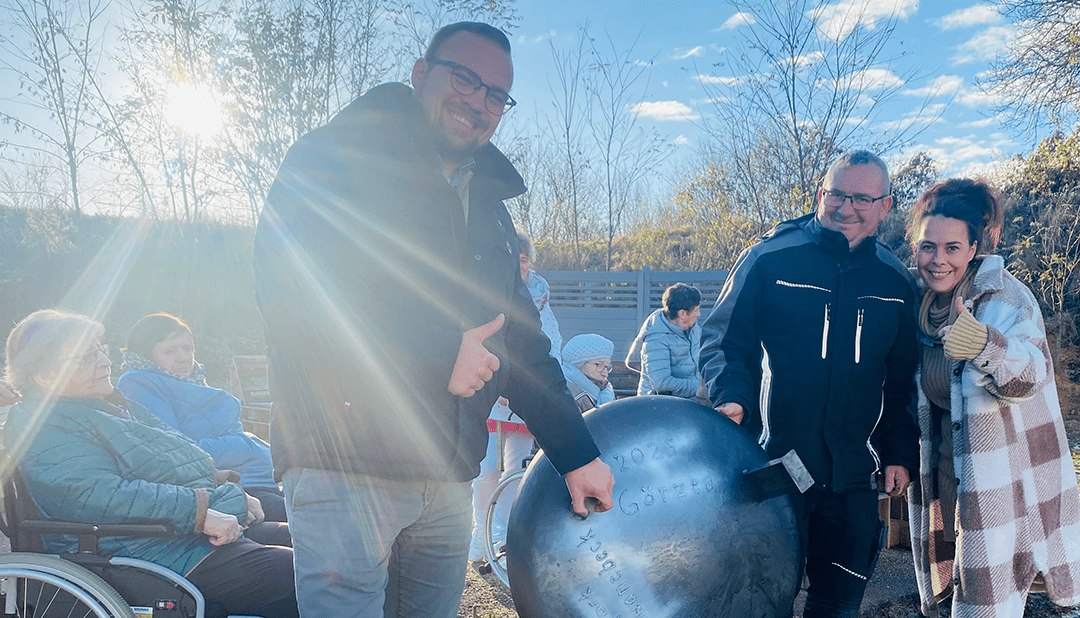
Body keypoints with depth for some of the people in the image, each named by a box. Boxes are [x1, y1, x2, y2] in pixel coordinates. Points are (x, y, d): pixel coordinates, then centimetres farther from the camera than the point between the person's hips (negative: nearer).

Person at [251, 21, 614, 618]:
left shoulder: (488, 208, 17)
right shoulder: (336, 156, -4)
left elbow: (521, 342, 17)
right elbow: (285, 284, -20)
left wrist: (577, 455, 13)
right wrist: (439, 351, -19)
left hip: (447, 479, 7)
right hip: (344, 465, -6)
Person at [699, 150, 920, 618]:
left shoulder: (896, 282, 7)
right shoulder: (770, 259, -5)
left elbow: (901, 378, 15)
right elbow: (723, 339, -2)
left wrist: (900, 453, 9)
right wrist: (733, 398, -18)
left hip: (852, 479, 4)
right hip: (773, 467, -3)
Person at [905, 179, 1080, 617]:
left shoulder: (1004, 296, -16)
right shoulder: (922, 306, 1)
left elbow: (1031, 373, -33)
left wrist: (985, 346, -52)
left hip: (1004, 477, -5)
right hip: (947, 471, 6)